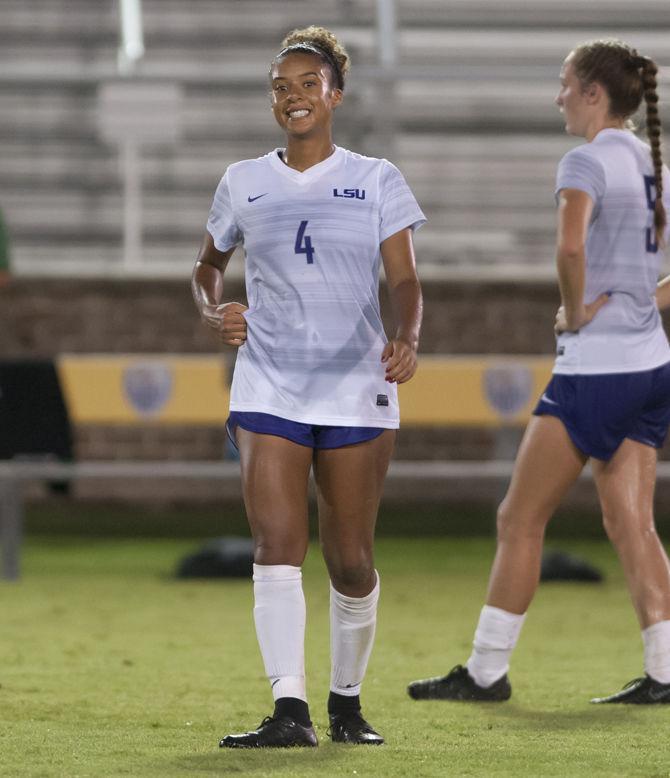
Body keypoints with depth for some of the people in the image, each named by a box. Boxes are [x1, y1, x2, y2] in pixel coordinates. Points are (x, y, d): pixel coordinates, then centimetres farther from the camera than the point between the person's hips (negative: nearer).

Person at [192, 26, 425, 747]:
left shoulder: (377, 180, 4)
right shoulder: (243, 182, 9)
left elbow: (404, 279, -2)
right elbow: (207, 263, 23)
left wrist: (407, 339, -22)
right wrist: (212, 311, 2)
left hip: (356, 389, -1)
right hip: (267, 388, 1)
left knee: (351, 559, 2)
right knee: (276, 544, -14)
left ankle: (347, 702, 20)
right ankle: (289, 709, -18)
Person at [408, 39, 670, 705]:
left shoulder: (586, 162, -12)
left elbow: (570, 246, -30)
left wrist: (574, 313, -15)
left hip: (595, 371, -8)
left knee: (519, 520, 0)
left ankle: (486, 671, 4)